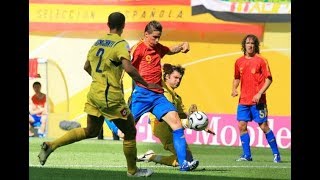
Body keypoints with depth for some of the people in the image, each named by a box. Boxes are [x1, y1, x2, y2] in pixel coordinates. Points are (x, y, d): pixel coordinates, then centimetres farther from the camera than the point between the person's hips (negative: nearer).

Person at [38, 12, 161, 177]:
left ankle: (51, 145, 11)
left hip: (94, 93, 8)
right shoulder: (121, 44, -13)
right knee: (130, 132, 8)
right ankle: (132, 171, 18)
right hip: (111, 97, -7)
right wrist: (146, 84, -19)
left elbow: (87, 67, 21)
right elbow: (128, 68, -27)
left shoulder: (97, 43, 10)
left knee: (91, 131, 20)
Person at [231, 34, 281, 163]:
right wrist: (234, 89, 4)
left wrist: (259, 94, -16)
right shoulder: (239, 62, 10)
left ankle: (276, 154, 7)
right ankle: (246, 155, 7)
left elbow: (269, 79, -6)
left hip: (257, 100, -5)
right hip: (243, 100, 5)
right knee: (241, 125, -1)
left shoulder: (261, 60, -5)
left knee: (263, 126, -3)